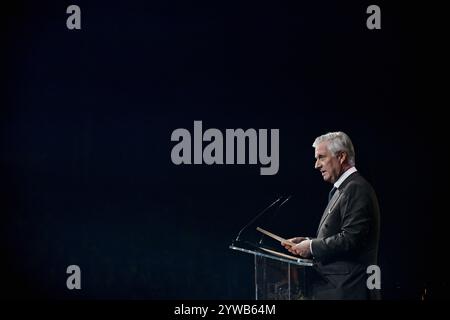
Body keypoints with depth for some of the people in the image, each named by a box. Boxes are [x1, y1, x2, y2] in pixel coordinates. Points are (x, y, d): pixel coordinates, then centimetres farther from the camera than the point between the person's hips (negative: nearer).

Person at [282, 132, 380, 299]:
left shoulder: (357, 188, -13)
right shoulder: (341, 189, 19)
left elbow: (350, 239, -21)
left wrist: (312, 246, -12)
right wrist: (307, 242, 7)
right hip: (333, 287, 10)